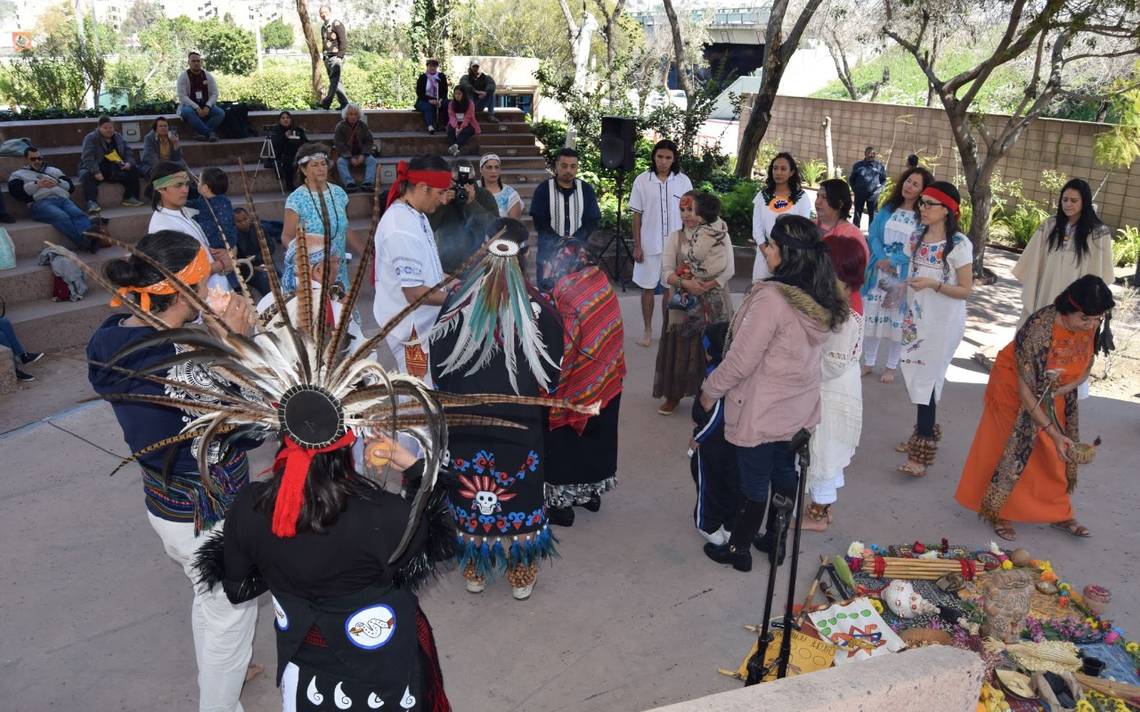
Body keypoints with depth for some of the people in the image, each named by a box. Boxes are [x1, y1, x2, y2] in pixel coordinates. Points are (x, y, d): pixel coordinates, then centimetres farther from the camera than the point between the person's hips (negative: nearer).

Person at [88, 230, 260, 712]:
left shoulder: (115, 337, -8)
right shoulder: (177, 364, -34)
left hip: (166, 504, 9)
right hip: (207, 516, -8)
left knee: (209, 601, 32)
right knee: (231, 613, 16)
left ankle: (222, 670, 56)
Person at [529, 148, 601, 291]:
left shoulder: (586, 189, 5)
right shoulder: (543, 189, 0)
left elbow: (593, 221, 3)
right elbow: (539, 222, -4)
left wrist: (574, 241, -12)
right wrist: (558, 243, -14)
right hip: (550, 251, -2)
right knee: (547, 291, -2)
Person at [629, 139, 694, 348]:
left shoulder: (683, 181, -1)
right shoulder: (642, 181, -3)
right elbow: (636, 215, 0)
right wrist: (637, 246, -3)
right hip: (649, 245, 0)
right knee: (648, 288, 7)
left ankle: (666, 330, 21)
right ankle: (648, 331, 19)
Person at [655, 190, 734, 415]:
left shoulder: (720, 235, -2)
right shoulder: (675, 237, 2)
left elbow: (729, 269, -7)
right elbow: (666, 274, -4)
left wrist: (706, 286, -19)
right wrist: (685, 283, -21)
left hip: (714, 303, -1)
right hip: (684, 303, 1)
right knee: (679, 347, 3)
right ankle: (674, 394, 16)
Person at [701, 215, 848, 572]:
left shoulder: (770, 298, -29)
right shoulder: (820, 300, -4)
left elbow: (740, 361, -22)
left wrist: (710, 390, -7)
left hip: (761, 412, -7)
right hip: (799, 408, 8)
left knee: (754, 483, 10)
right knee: (784, 475, 21)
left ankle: (738, 549, 29)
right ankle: (775, 541, 39)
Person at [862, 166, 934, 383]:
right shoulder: (888, 209, 6)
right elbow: (873, 235, 1)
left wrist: (892, 261, -18)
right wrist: (881, 258, -15)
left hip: (903, 276, -3)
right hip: (878, 272, 3)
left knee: (896, 319, 5)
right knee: (871, 316, 7)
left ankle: (891, 367, 19)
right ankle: (868, 362, 21)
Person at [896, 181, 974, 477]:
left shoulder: (959, 245, -14)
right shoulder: (917, 237, 5)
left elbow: (966, 290, -12)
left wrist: (933, 284, -26)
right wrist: (907, 313, 17)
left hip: (943, 323, -6)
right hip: (916, 317, 6)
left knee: (927, 380, -5)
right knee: (915, 377, 10)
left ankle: (922, 451, 1)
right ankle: (925, 432, 28)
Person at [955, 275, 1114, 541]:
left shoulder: (1094, 328, -19)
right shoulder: (1039, 329, -37)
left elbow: (1084, 371, -2)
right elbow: (1025, 389, -31)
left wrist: (1057, 391, -21)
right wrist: (1052, 431, -31)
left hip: (1055, 392, 6)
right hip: (1014, 385, -5)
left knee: (1056, 454, 12)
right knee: (1013, 449, 1)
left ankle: (1058, 514, 28)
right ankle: (999, 513, 18)